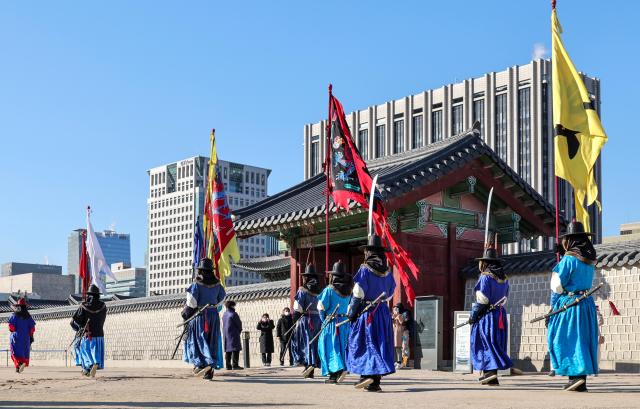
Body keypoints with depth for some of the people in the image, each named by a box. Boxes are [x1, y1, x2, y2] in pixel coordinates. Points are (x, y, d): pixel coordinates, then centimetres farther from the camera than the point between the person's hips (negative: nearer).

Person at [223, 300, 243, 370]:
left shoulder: (224, 315, 13)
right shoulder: (233, 314, -11)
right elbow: (239, 323, -8)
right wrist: (240, 330, 13)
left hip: (226, 334, 8)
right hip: (234, 334, -8)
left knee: (228, 350, 9)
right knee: (235, 349, -8)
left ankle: (228, 365, 8)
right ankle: (235, 365, -14)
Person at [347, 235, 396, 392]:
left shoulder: (365, 269, -9)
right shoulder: (388, 272, 7)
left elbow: (358, 293, -11)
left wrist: (351, 313, -5)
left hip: (366, 312, -5)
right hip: (383, 313, 5)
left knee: (360, 344, 3)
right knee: (381, 344, 7)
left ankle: (366, 374, -11)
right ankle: (375, 382, 7)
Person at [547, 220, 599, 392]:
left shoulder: (568, 259, -12)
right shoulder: (589, 261, 11)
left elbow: (558, 285, -11)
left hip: (569, 303, -7)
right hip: (587, 303, 7)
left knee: (566, 339, -2)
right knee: (583, 340, 9)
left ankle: (576, 376, -12)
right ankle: (581, 380, 11)